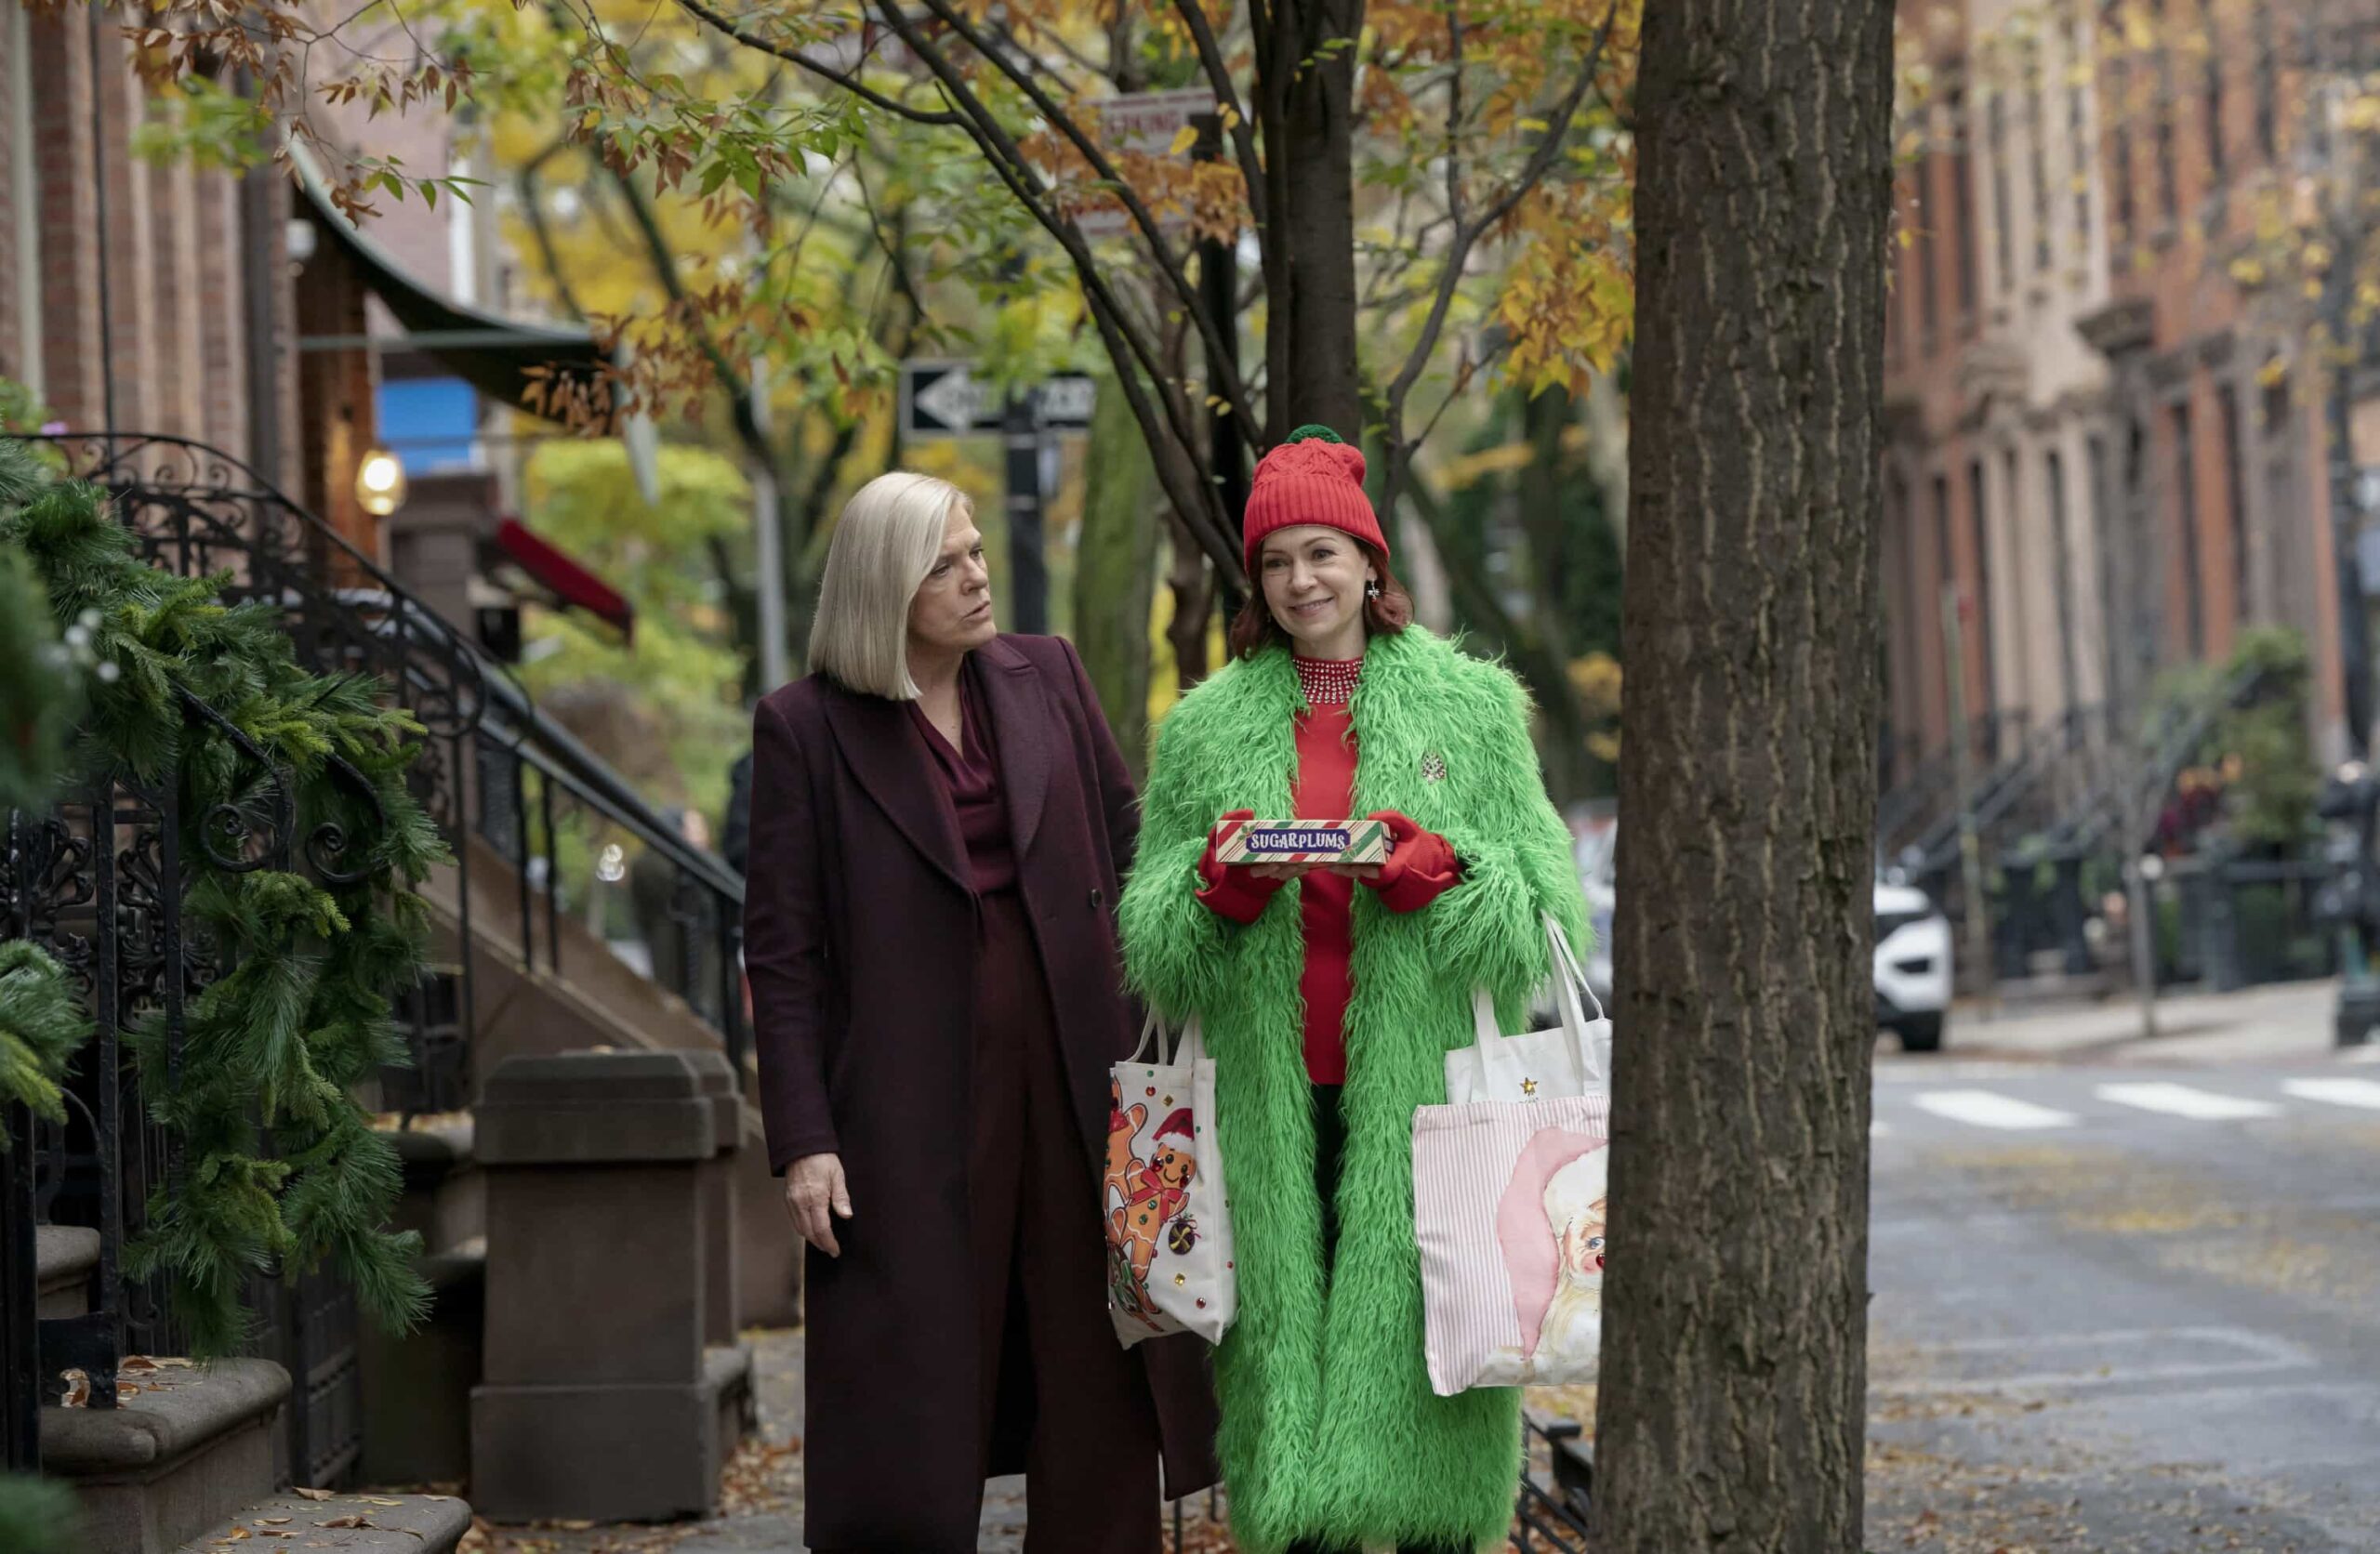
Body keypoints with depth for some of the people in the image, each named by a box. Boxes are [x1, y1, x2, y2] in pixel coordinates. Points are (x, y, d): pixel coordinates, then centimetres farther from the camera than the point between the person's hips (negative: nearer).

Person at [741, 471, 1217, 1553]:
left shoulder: (1046, 677, 7)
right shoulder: (805, 726, -3)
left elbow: (1128, 843, 13)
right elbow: (782, 950, -4)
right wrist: (802, 1139, -10)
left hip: (1072, 1077, 4)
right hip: (913, 1097, -3)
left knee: (1097, 1386, 7)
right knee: (912, 1401, 0)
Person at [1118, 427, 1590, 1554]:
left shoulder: (1471, 707, 9)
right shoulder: (1205, 729, 13)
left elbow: (1545, 902, 5)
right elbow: (1150, 943, 11)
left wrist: (1443, 872, -14)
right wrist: (1219, 887, -10)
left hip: (1420, 1087, -1)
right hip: (1272, 1097, 1)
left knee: (1420, 1322, -4)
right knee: (1286, 1329, -1)